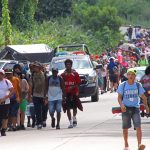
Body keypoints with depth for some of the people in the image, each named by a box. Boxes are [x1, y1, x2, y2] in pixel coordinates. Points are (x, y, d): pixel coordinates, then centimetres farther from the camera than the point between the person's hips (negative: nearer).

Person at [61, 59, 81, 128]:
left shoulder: (75, 74, -1)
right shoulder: (63, 75, 3)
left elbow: (78, 83, -2)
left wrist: (72, 87, -18)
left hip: (74, 92, -1)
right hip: (66, 93, 1)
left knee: (74, 107, 10)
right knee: (68, 108, -4)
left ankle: (74, 118, 36)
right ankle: (70, 122, -1)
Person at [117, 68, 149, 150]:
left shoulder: (138, 85, 4)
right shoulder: (122, 85, -1)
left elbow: (143, 97, 15)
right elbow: (119, 97, -3)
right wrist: (121, 105, -21)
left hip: (135, 108, 0)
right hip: (126, 108, 0)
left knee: (138, 126, -15)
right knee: (125, 128, 7)